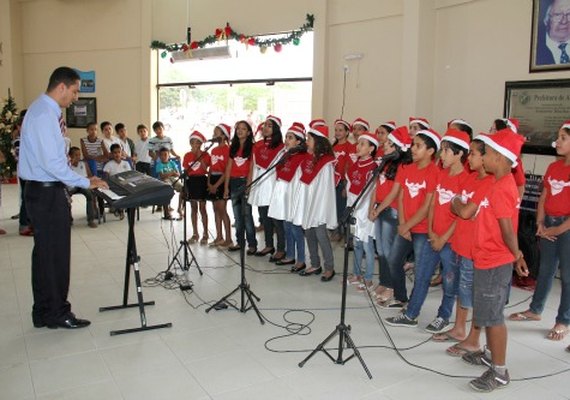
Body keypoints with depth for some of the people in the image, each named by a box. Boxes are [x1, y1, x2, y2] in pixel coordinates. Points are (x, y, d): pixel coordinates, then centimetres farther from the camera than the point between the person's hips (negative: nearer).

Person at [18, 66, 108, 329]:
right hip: (47, 193, -10)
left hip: (44, 191, 10)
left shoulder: (45, 111, 14)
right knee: (55, 255, 0)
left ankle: (44, 313, 27)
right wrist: (86, 183, -16)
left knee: (45, 253, 16)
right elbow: (52, 163, -23)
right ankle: (57, 314, 13)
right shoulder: (45, 115, -17)